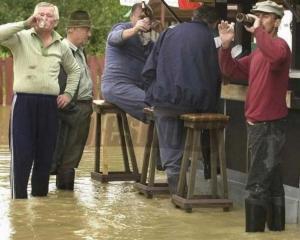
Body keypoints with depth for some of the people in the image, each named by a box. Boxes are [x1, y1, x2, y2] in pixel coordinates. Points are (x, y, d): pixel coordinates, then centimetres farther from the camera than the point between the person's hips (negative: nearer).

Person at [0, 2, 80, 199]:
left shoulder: (61, 46, 12)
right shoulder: (21, 38, 0)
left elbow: (74, 70, 28)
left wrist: (68, 93, 17)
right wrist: (25, 24, -19)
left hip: (50, 103, 4)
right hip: (24, 101, -4)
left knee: (45, 155, 8)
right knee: (22, 155, -5)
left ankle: (40, 197, 20)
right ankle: (19, 199, 1)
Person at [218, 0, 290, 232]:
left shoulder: (279, 45, -12)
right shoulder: (257, 53, 17)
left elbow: (276, 56, -37)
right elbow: (232, 70, 17)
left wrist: (257, 31, -29)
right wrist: (226, 45, 3)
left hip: (271, 125, -10)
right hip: (258, 124, 10)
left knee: (258, 185, -10)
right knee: (271, 182, 15)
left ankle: (255, 229, -8)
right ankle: (276, 228, 22)